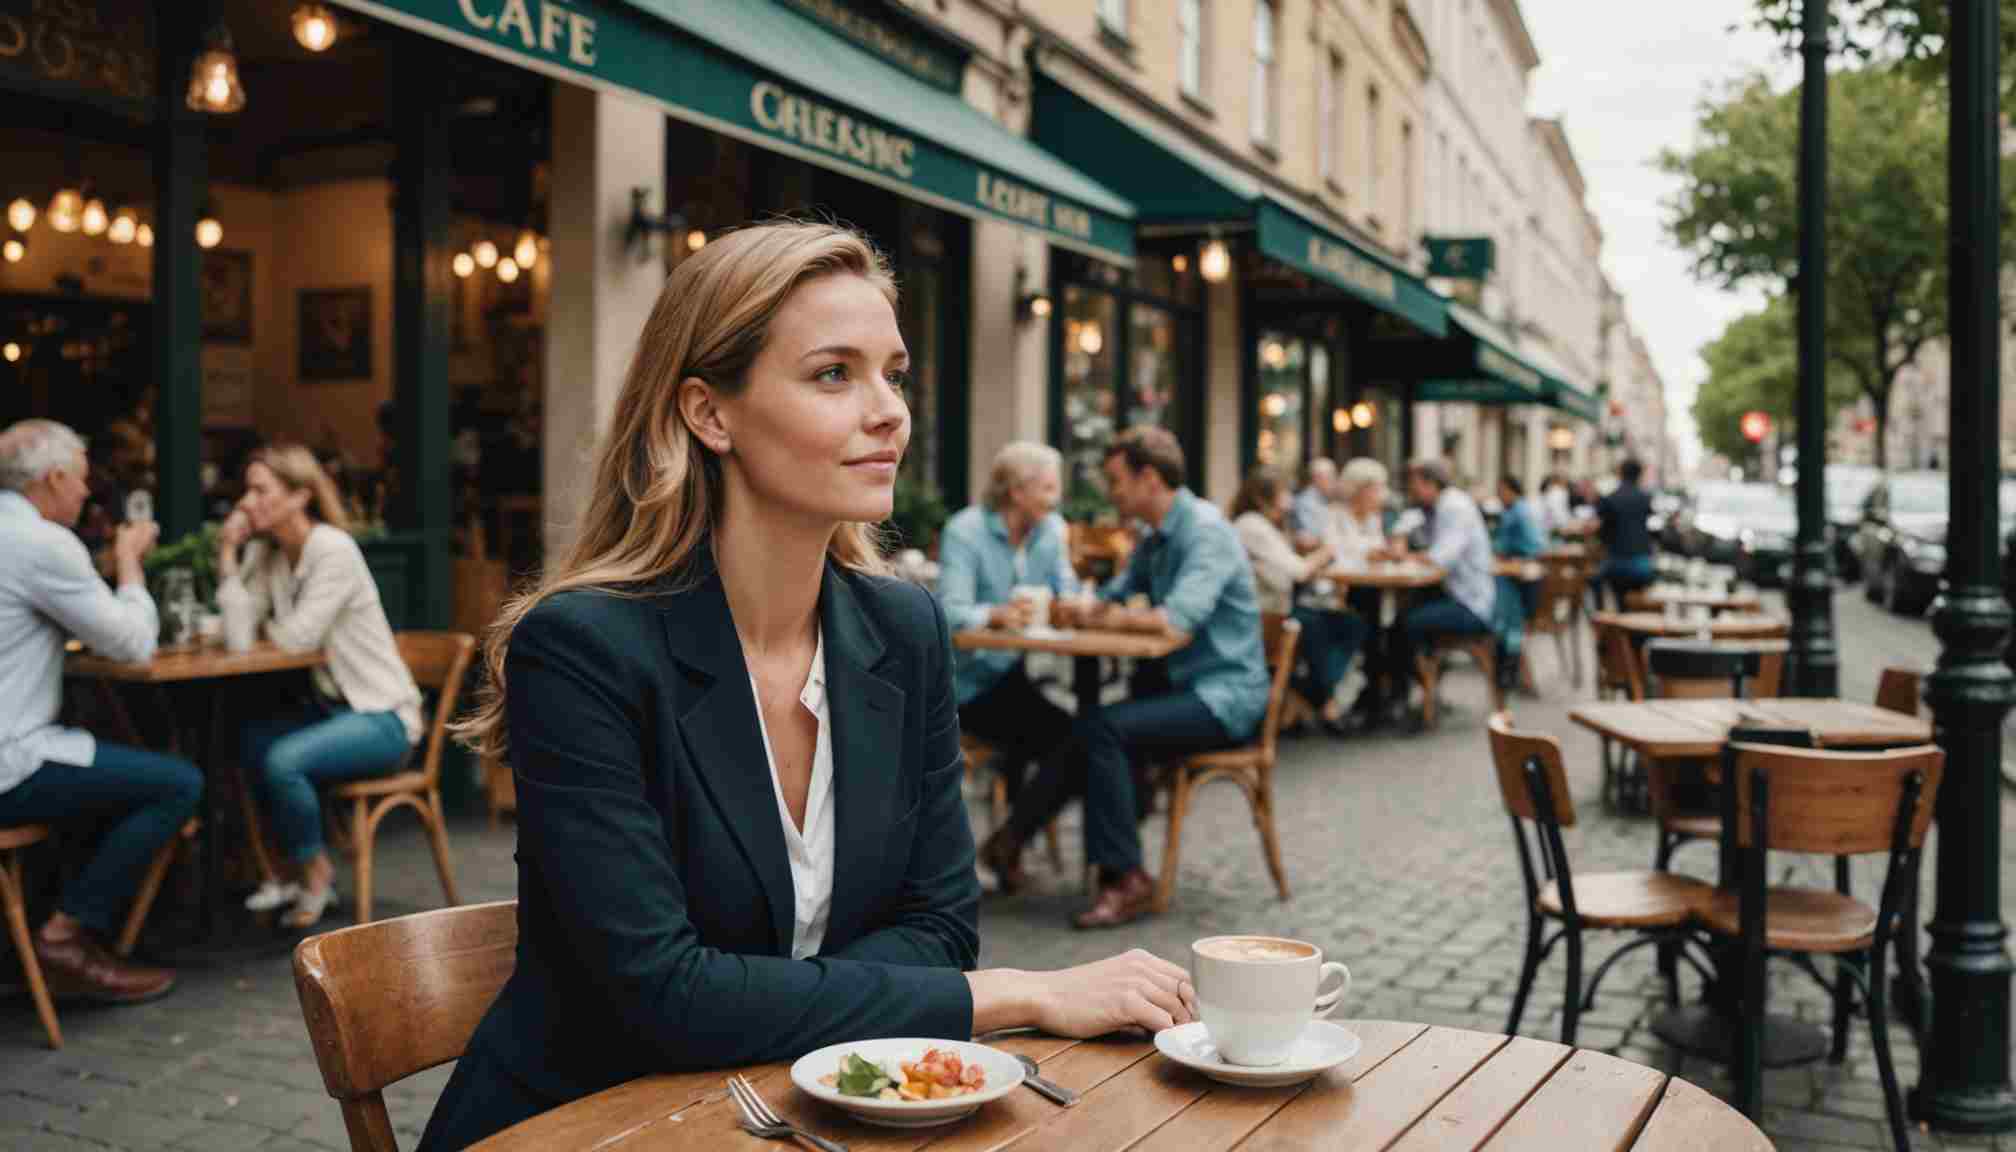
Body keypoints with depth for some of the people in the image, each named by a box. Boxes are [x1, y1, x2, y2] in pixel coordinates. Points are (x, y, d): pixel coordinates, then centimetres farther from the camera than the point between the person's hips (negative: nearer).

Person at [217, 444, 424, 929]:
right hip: (329, 704, 8)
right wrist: (228, 550, -7)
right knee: (246, 742, -10)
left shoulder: (333, 550, -18)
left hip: (382, 715, -8)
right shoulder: (266, 552, 7)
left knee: (282, 760, -25)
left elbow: (297, 637, -22)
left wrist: (266, 623, -2)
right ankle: (302, 869, 8)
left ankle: (315, 874, 2)